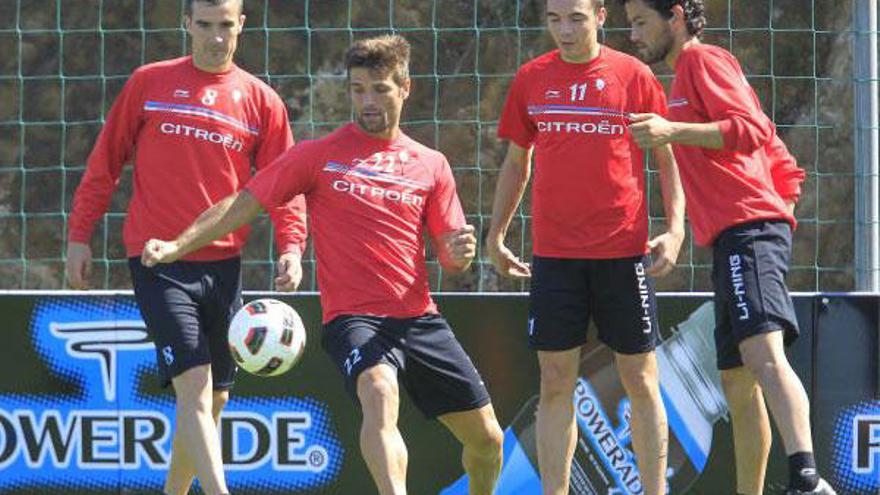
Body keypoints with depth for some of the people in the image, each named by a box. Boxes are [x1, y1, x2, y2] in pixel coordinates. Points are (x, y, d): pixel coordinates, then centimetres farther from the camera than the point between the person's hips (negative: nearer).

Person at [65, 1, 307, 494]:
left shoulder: (261, 101, 7)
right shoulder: (149, 83, 2)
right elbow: (106, 162, 7)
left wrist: (291, 246, -10)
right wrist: (79, 236, 5)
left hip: (223, 264, 4)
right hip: (159, 263, -4)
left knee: (215, 398, 10)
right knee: (195, 387, -18)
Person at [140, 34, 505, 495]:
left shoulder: (431, 165, 10)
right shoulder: (318, 155, 3)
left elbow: (449, 256, 11)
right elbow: (244, 204, 2)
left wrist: (459, 253, -14)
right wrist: (177, 246, -10)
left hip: (419, 319, 4)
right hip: (352, 317, -4)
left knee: (487, 439, 5)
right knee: (380, 393, -36)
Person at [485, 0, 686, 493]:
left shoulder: (634, 77, 0)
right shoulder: (531, 79, 7)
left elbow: (667, 157, 5)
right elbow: (516, 162, 18)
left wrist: (675, 229, -6)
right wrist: (495, 236, 14)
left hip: (624, 250, -2)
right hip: (554, 253, 2)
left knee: (640, 380, 2)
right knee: (556, 383, 1)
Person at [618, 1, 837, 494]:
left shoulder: (704, 59, 0)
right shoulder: (689, 70, 29)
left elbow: (751, 130, -16)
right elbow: (774, 151, 31)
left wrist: (673, 131, -23)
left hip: (748, 231, -11)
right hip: (733, 238, 11)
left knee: (763, 355, -27)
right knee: (737, 380, 11)